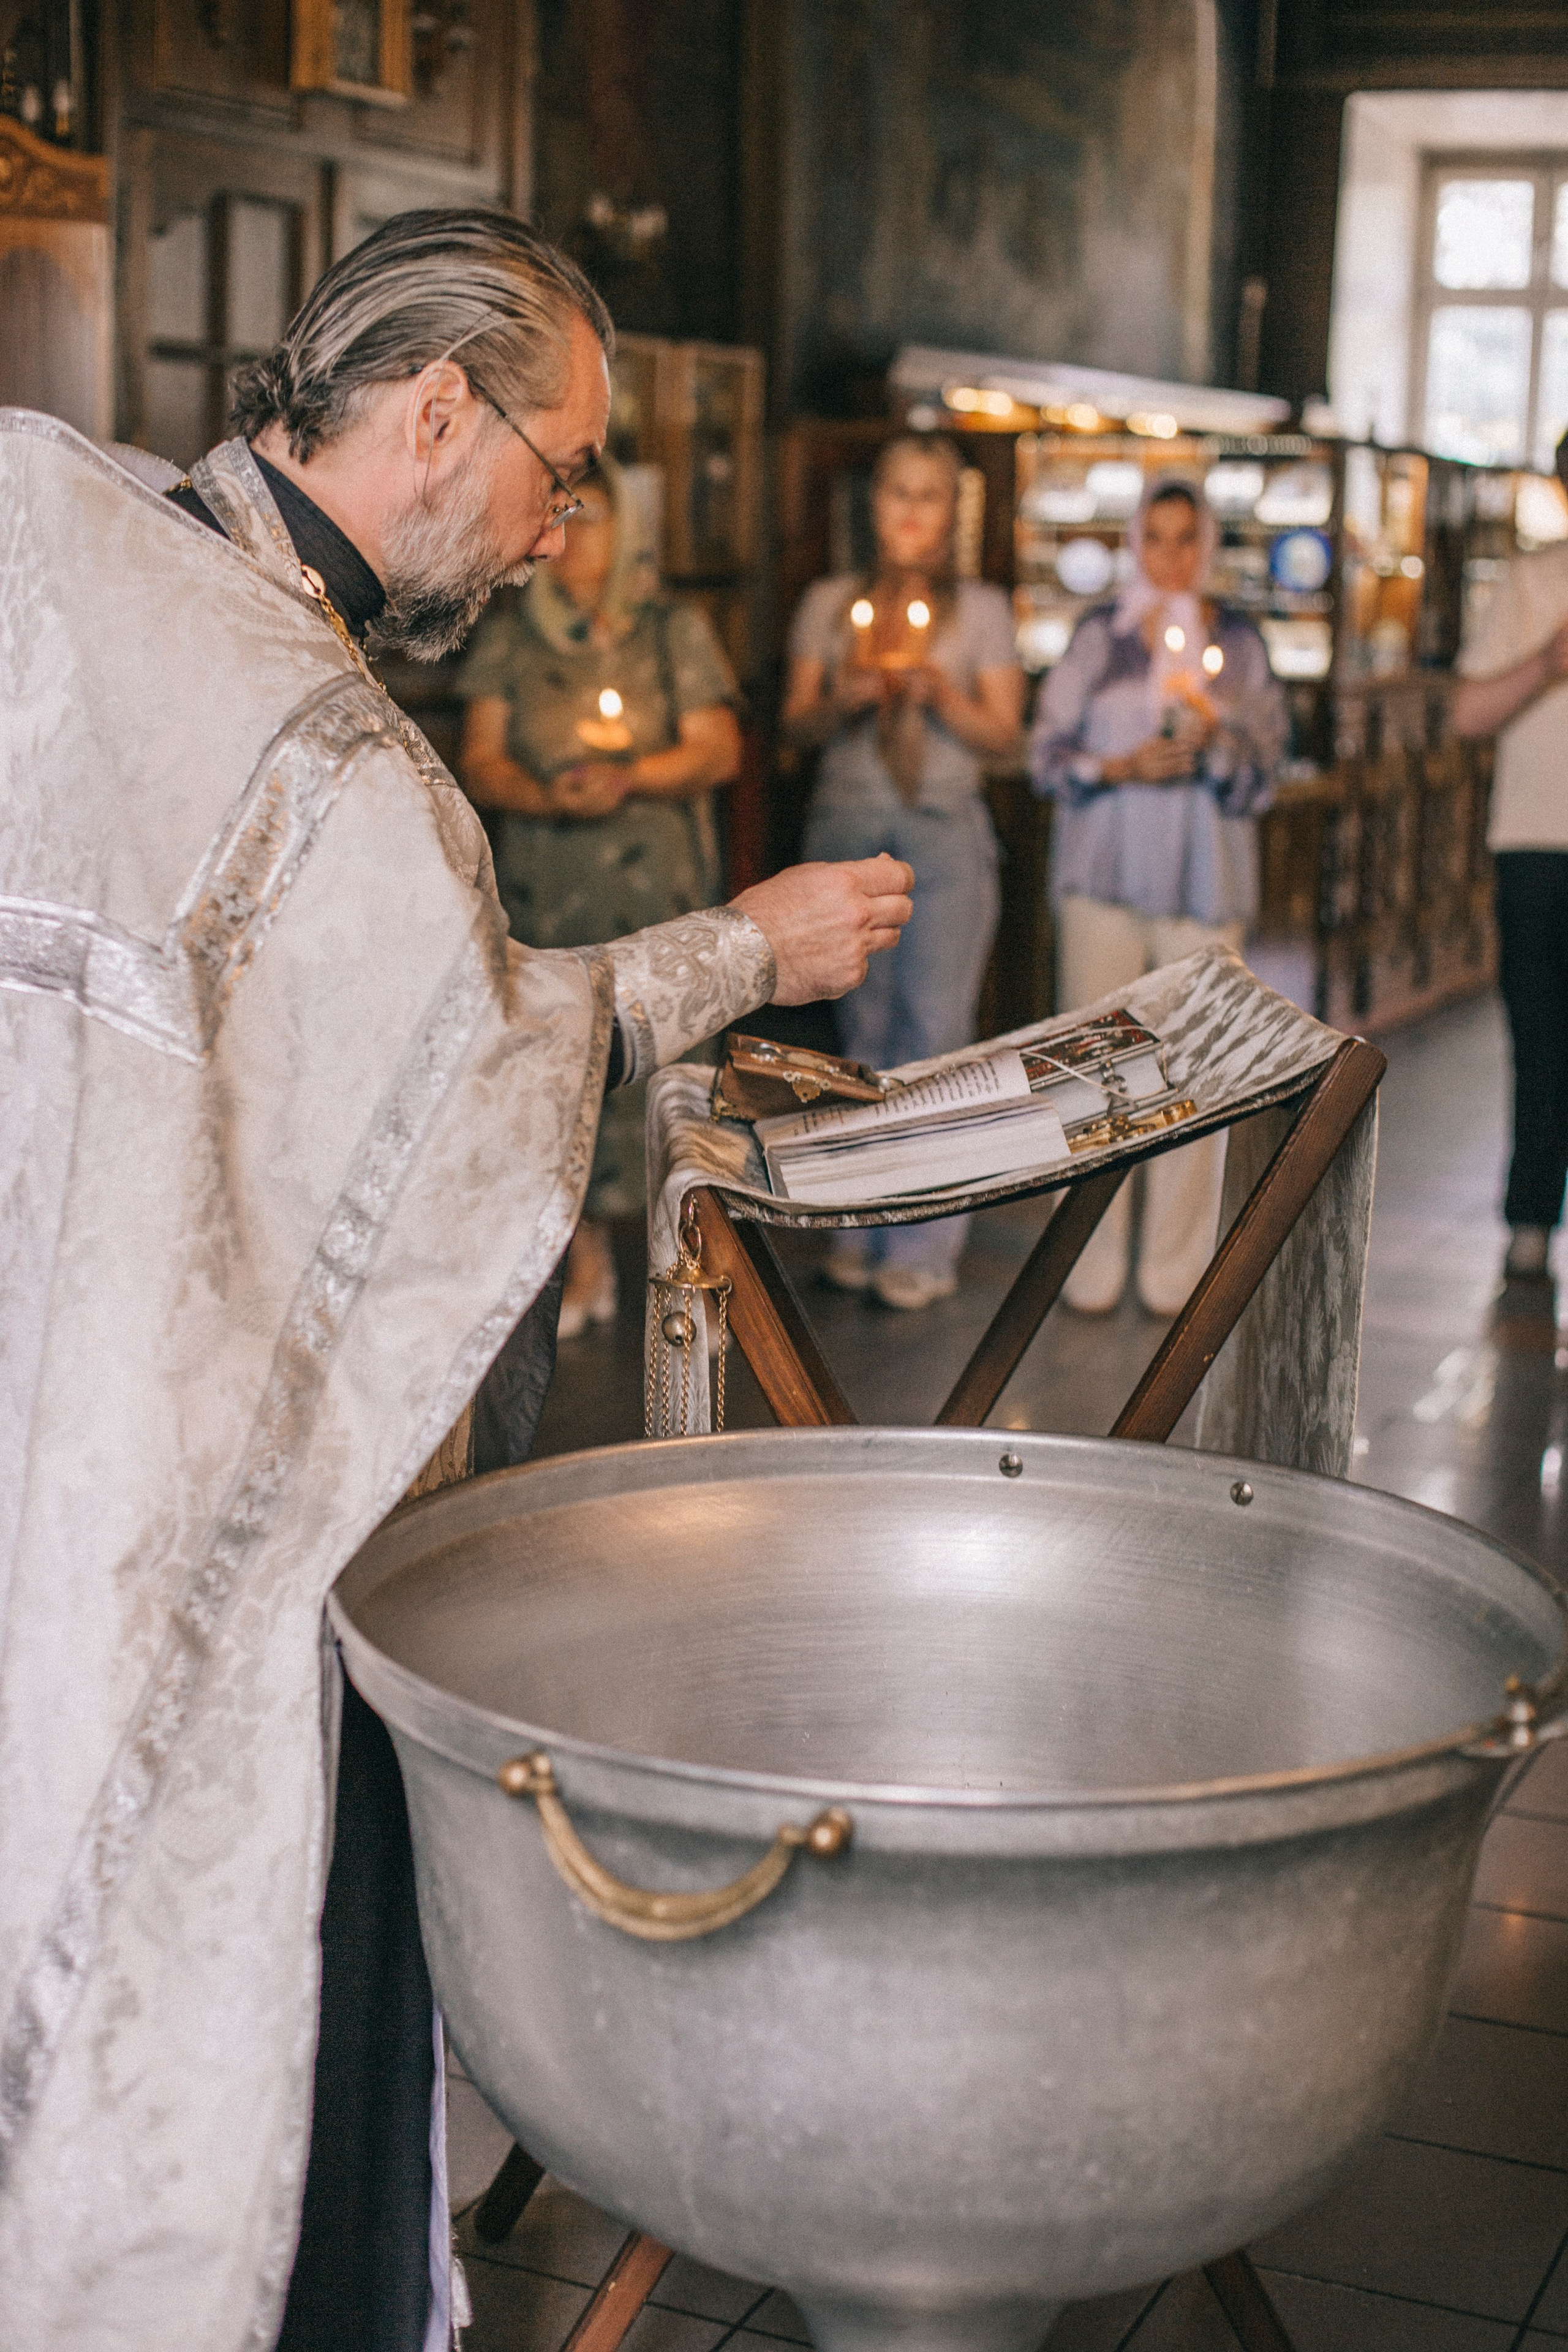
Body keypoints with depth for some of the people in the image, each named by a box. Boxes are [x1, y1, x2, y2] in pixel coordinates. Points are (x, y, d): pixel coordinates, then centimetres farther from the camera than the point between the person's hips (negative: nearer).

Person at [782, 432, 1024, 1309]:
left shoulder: (981, 610, 7)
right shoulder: (830, 604, 12)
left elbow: (1003, 734, 3)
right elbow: (798, 724, 10)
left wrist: (939, 693, -13)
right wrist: (842, 700, -11)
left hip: (944, 834, -2)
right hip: (848, 830, 2)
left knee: (935, 1028, -7)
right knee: (865, 1032, 3)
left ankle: (925, 1244, -3)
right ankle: (862, 1227, 10)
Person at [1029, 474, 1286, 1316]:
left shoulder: (1238, 641, 7)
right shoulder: (1098, 634, 6)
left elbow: (1260, 780, 6)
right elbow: (1047, 754, 4)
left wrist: (1215, 741, -13)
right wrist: (1120, 766, -12)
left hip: (1204, 878, 1)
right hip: (1105, 871, 0)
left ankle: (1176, 1268, 10)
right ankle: (1091, 1263, 9)